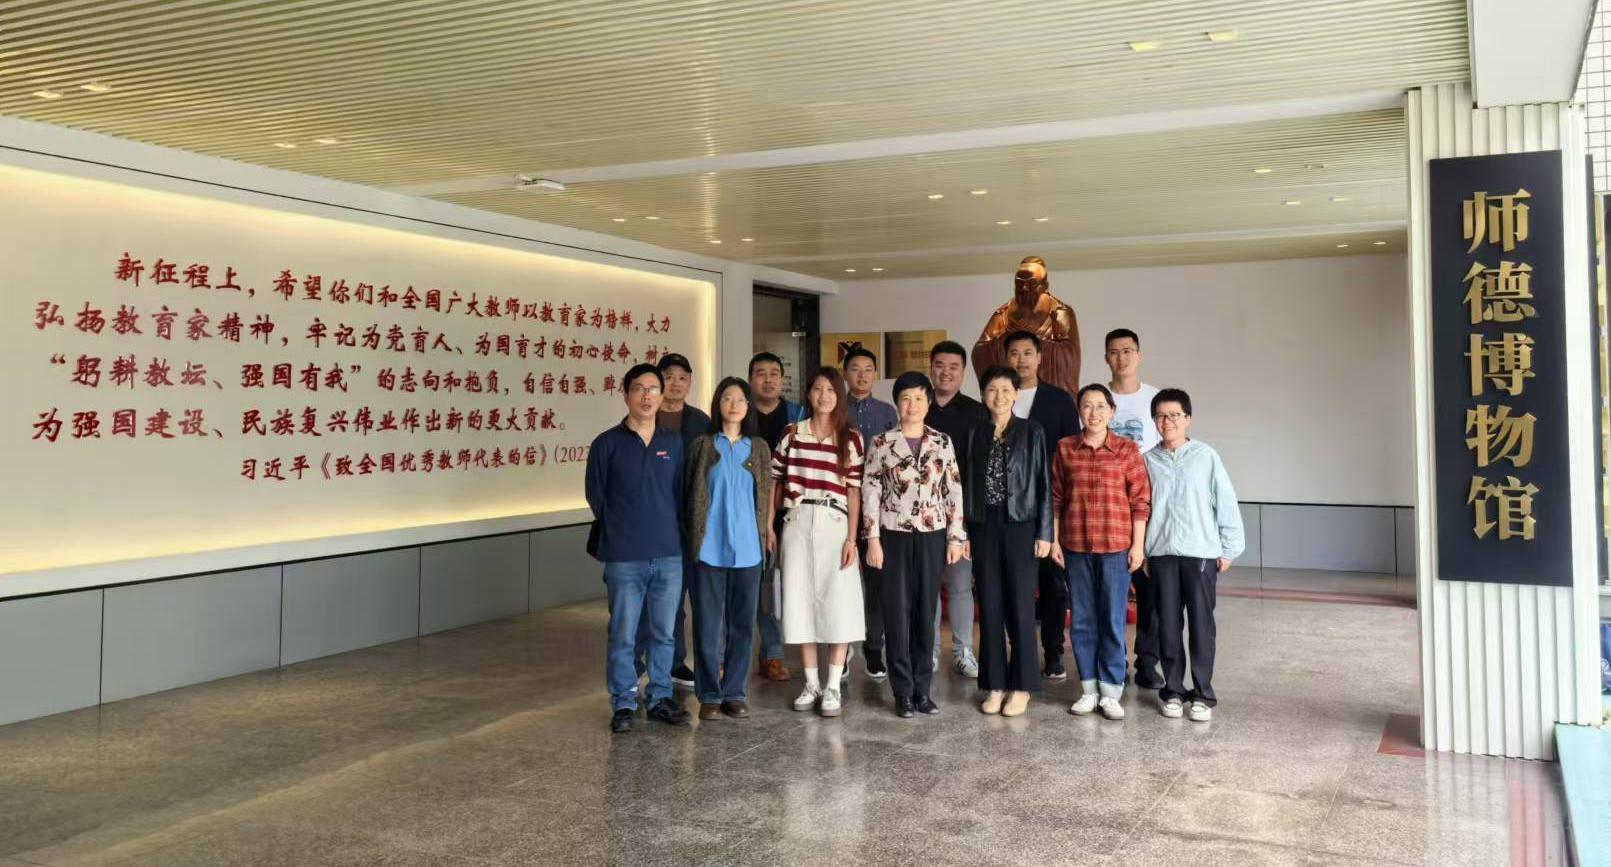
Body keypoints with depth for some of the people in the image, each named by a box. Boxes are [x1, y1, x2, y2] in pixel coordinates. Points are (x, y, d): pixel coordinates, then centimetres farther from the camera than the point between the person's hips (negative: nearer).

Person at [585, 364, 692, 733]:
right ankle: (624, 703, 15)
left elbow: (680, 494, 13)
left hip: (669, 554, 3)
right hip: (624, 558, -3)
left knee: (664, 633, 11)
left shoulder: (673, 443, 7)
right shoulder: (607, 444, -3)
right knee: (623, 636, 3)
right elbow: (596, 496, 6)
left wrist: (668, 532, 10)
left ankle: (660, 698, 23)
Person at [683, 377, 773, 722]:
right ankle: (709, 695, 11)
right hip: (709, 547, -2)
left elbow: (766, 495, 10)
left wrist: (765, 533, 6)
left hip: (747, 548, 2)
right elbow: (690, 493, 6)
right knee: (708, 623, 1)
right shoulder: (703, 445, 2)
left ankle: (735, 693, 16)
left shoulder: (759, 448, 7)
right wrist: (695, 534, 3)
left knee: (742, 623, 6)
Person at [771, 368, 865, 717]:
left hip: (834, 524, -2)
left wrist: (852, 538, -6)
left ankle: (832, 686, 4)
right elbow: (776, 482, 12)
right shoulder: (792, 433, 8)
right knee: (801, 601, 3)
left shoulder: (851, 438, 4)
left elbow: (853, 491, 1)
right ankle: (811, 683, 13)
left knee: (838, 603, -5)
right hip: (796, 523, 2)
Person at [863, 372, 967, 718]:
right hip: (894, 537, -1)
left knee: (925, 612, 7)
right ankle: (903, 691, 10)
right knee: (897, 613, 1)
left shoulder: (943, 443, 4)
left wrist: (956, 537, 1)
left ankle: (923, 689, 16)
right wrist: (872, 539, -8)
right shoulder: (881, 443, -1)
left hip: (932, 537, 1)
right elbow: (870, 492, -2)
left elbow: (954, 492, 6)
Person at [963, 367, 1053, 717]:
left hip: (1020, 526, -3)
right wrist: (963, 532, 5)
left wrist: (1044, 532, -8)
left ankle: (1021, 686, 9)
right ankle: (994, 684, 13)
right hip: (984, 527, 3)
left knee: (1020, 607, 0)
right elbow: (967, 484, 10)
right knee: (989, 607, 5)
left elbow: (1043, 484, -2)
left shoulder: (1032, 432, 1)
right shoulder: (975, 435, 9)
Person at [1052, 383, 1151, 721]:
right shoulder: (1065, 448, 4)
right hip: (1075, 545, 2)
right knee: (1082, 619, 8)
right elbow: (1056, 497, 8)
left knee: (1113, 620, 3)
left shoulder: (1127, 449, -1)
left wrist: (1138, 545, -5)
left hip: (1116, 545, -2)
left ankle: (1110, 691, 12)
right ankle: (1089, 689, 19)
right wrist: (1054, 540, 5)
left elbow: (1141, 499, -1)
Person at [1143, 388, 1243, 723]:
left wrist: (1229, 549, -1)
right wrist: (1141, 550, 4)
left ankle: (1203, 694, 11)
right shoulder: (1147, 461, 4)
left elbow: (1226, 503, -1)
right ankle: (1172, 690, 19)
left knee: (1201, 625, 1)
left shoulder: (1206, 456, -3)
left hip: (1201, 553, -2)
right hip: (1161, 553, 2)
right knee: (1168, 625, 7)